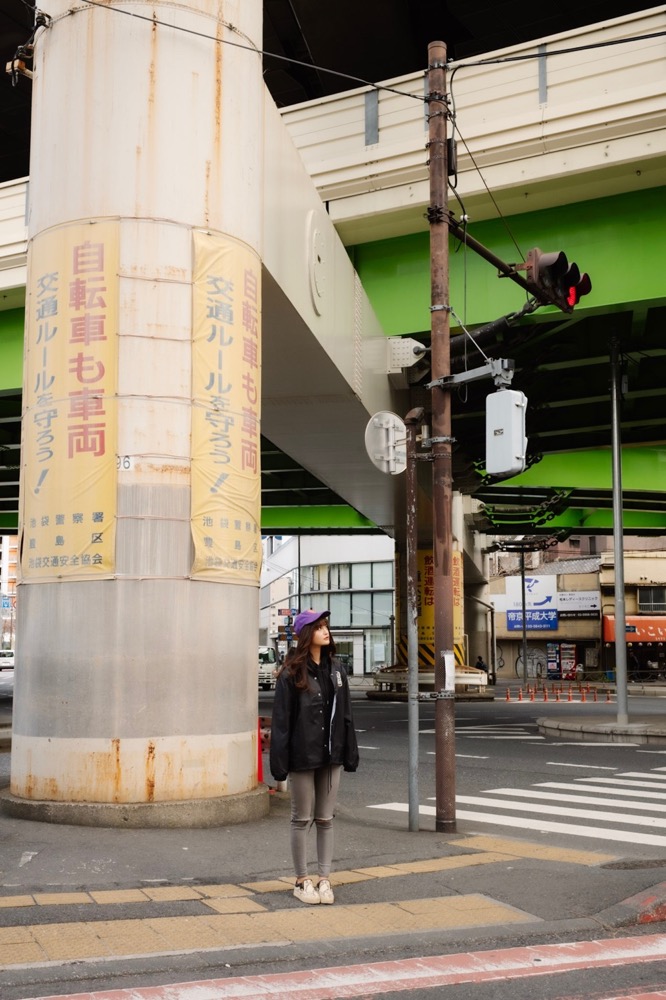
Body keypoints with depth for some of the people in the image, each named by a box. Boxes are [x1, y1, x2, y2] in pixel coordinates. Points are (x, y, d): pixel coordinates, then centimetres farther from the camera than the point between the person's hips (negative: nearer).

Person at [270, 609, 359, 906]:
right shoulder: (292, 674, -9)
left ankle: (324, 879, 18)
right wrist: (279, 761, -13)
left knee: (325, 820, 10)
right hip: (303, 756, -4)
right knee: (302, 819, 6)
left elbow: (345, 715, 10)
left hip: (331, 756, 5)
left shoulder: (336, 669, 6)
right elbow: (281, 720, -10)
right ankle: (302, 881, 17)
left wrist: (350, 753, 7)